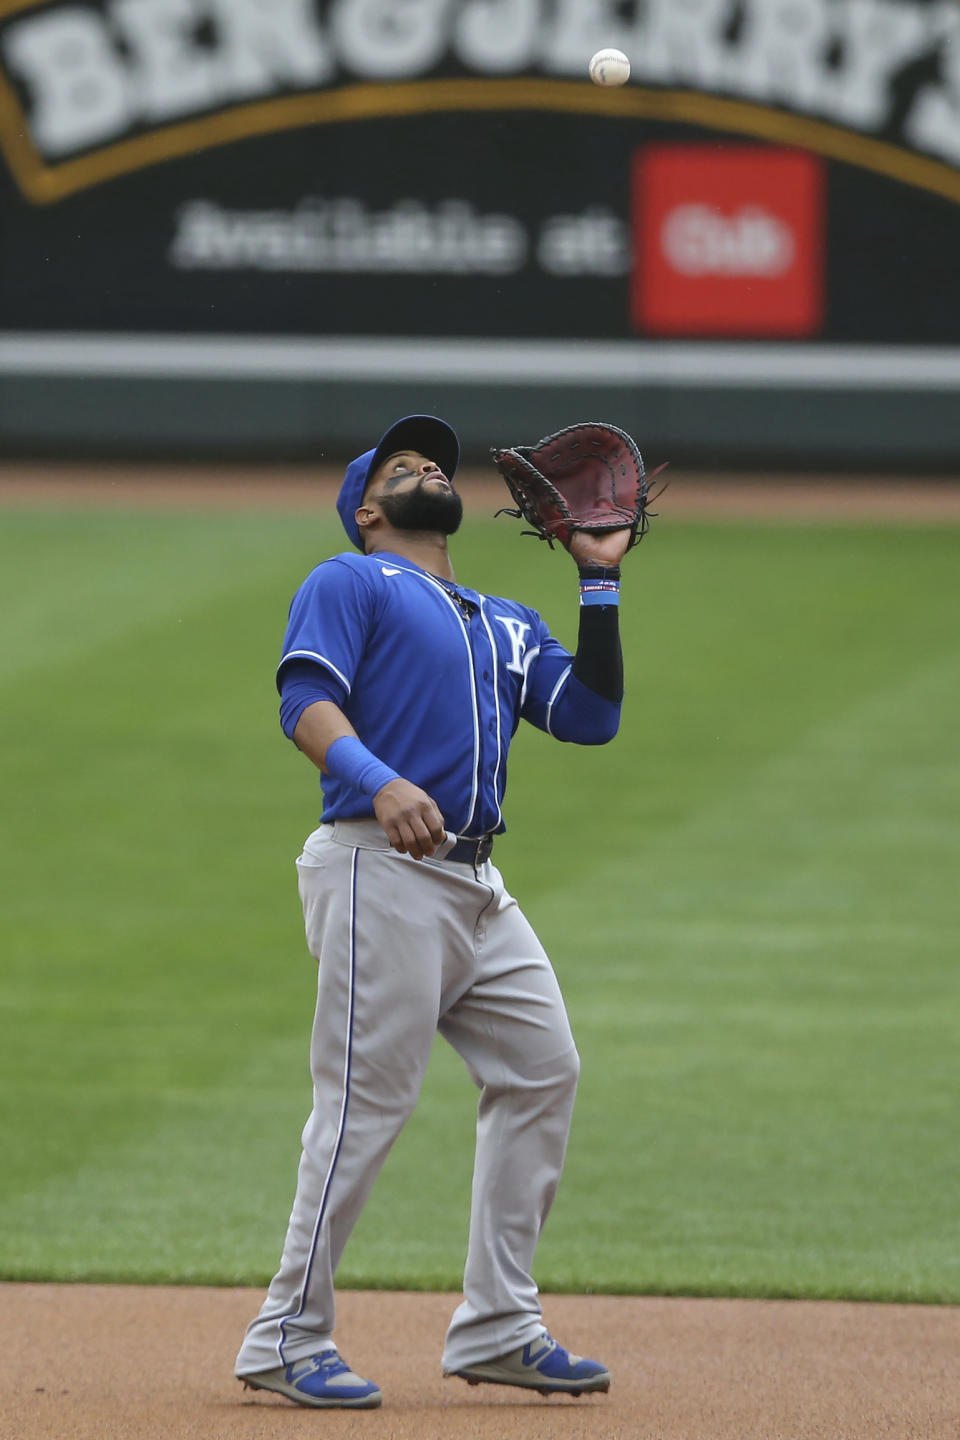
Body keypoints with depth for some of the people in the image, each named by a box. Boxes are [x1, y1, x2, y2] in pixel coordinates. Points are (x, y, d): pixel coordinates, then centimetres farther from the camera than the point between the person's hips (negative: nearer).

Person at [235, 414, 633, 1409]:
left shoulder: (504, 624, 26)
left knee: (542, 1069, 5)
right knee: (367, 1099, -12)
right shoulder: (347, 583, 5)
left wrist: (599, 581, 14)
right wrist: (380, 782, -29)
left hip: (476, 883, 8)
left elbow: (592, 715, 15)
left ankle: (497, 1328, 10)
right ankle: (288, 1340, -8)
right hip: (382, 874, -8)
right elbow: (305, 702, -11)